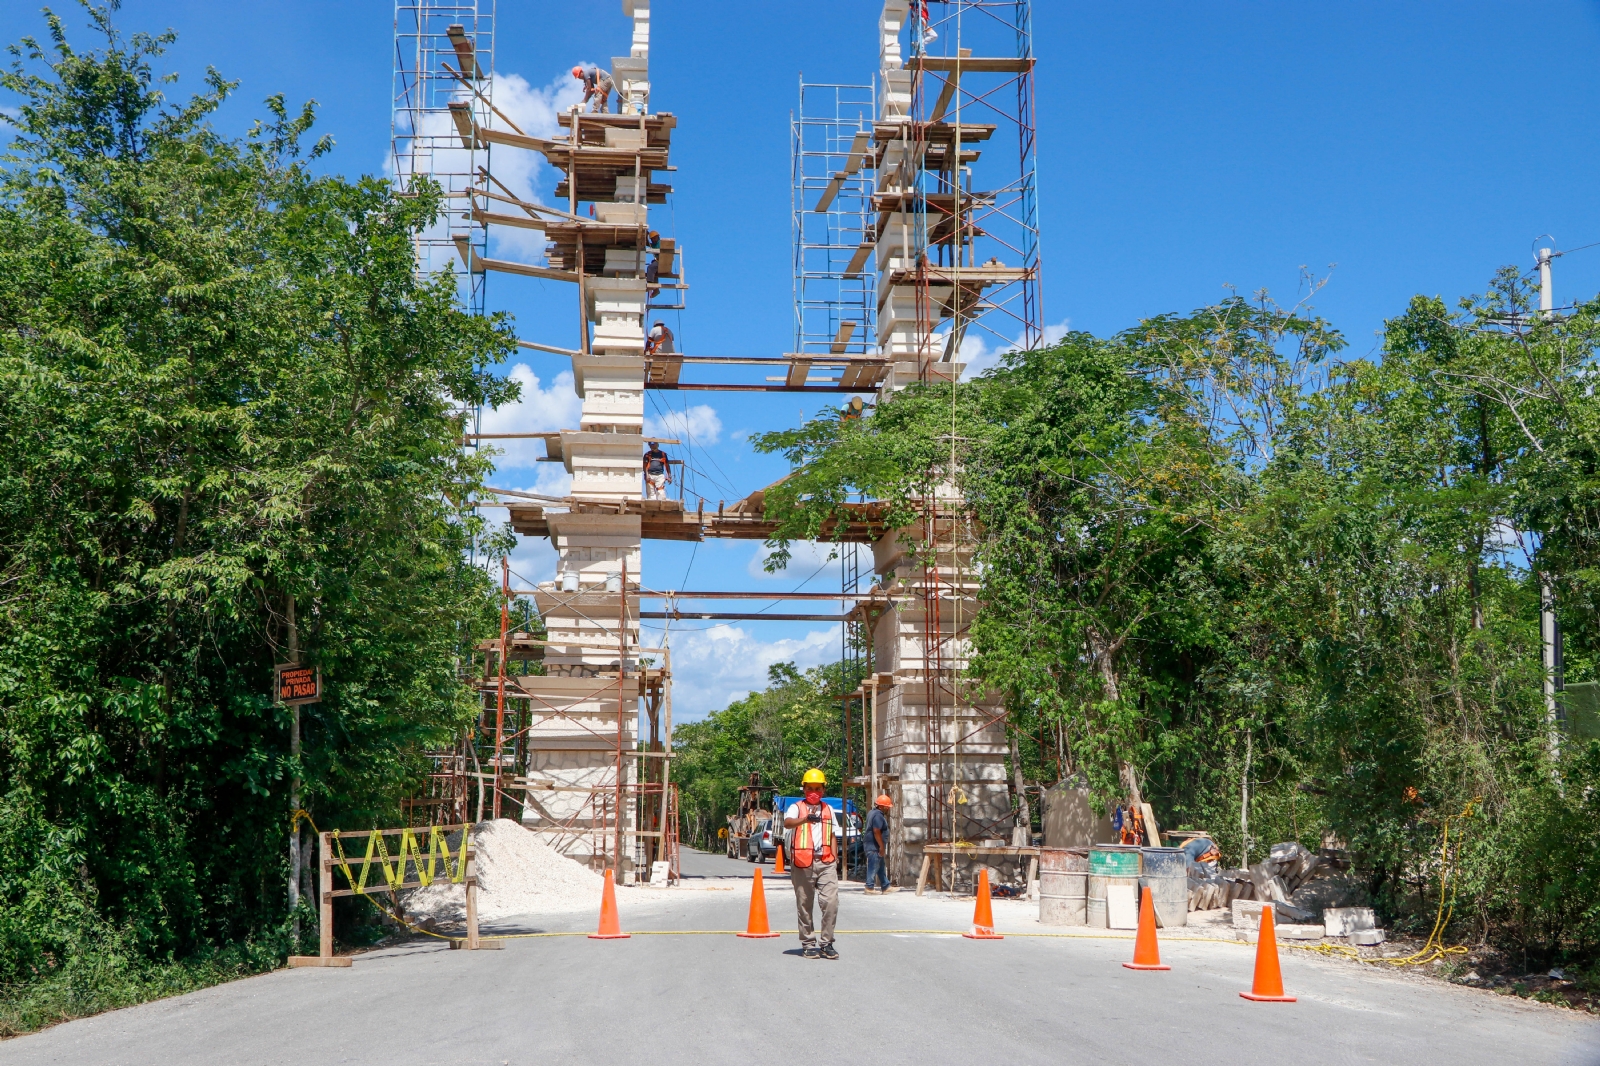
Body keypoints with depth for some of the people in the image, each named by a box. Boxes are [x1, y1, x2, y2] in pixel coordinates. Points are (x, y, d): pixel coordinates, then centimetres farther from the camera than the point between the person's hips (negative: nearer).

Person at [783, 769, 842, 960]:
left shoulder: (828, 810, 20)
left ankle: (826, 943, 0)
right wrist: (805, 819, -37)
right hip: (803, 863, -3)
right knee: (804, 905, 3)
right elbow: (787, 822, -17)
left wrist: (834, 859, 10)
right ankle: (808, 944, 13)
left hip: (825, 862, 3)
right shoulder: (797, 807, 5)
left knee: (831, 902, -9)